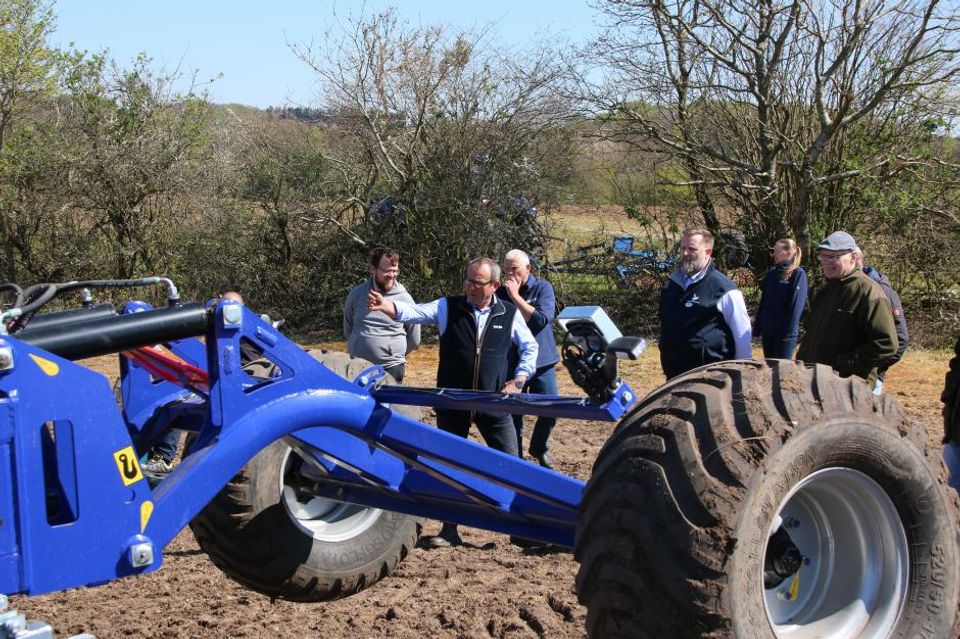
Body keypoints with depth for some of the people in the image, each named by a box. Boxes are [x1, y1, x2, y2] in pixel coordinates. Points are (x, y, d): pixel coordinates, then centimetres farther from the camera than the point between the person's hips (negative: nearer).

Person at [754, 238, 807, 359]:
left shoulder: (798, 274, -9)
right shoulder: (771, 273, 11)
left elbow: (796, 306, -14)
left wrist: (789, 331, -18)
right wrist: (757, 326, 9)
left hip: (785, 333, -7)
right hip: (767, 331, 7)